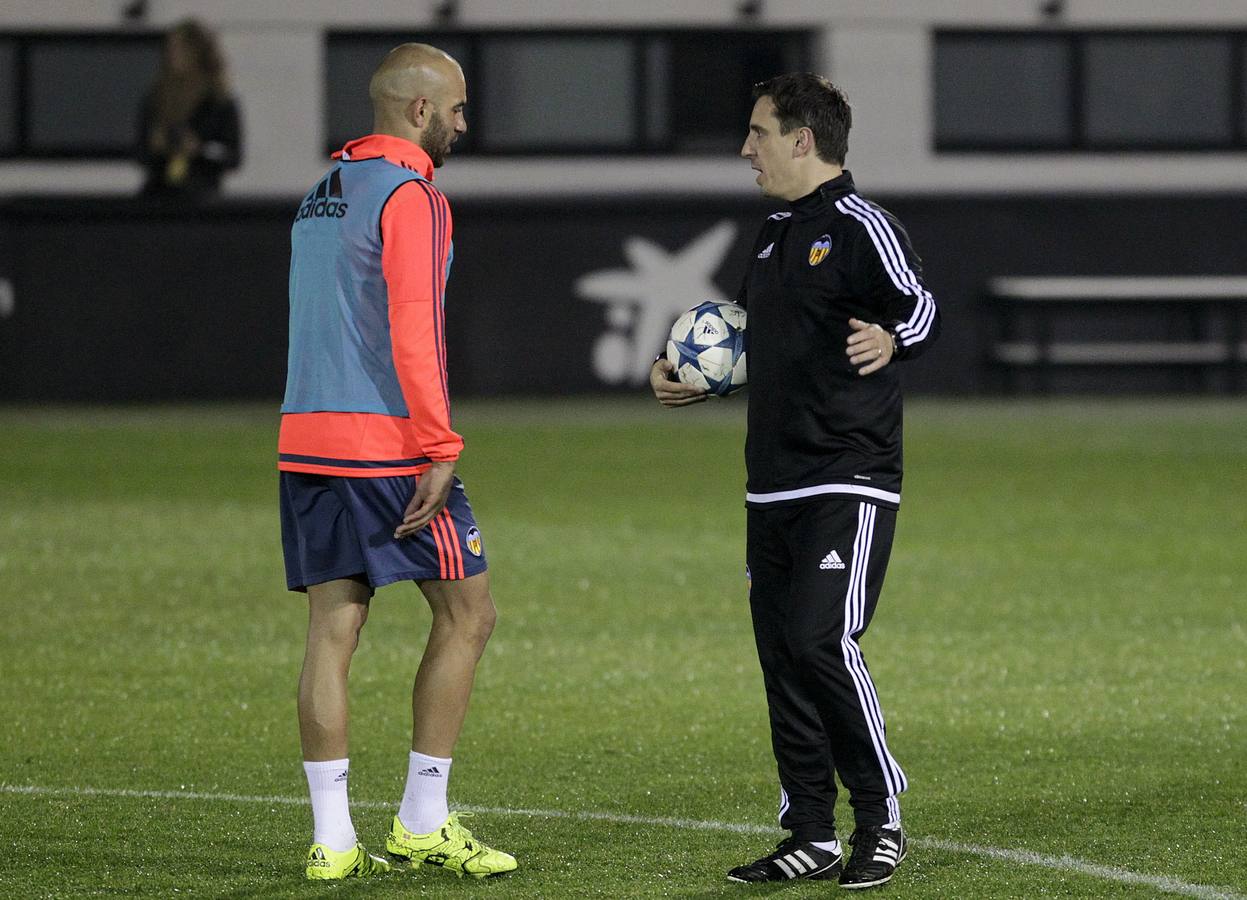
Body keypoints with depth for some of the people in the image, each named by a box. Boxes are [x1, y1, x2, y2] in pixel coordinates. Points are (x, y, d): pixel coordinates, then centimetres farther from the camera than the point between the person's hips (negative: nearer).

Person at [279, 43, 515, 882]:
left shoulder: (321, 194, 18)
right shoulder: (409, 195, -9)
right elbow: (413, 331, -17)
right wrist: (441, 450, -16)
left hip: (308, 438, 8)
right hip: (387, 441, -8)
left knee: (333, 630, 5)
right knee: (467, 615, 4)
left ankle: (332, 839, 1)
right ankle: (424, 821, 3)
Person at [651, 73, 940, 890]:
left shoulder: (862, 229, -9)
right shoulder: (776, 236, 17)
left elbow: (920, 308, -24)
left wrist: (891, 338, -44)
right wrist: (693, 376, 18)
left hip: (847, 484, -9)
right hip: (774, 487, 9)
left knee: (822, 642, -16)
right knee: (782, 655, 6)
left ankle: (884, 822, -3)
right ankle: (813, 838, 12)